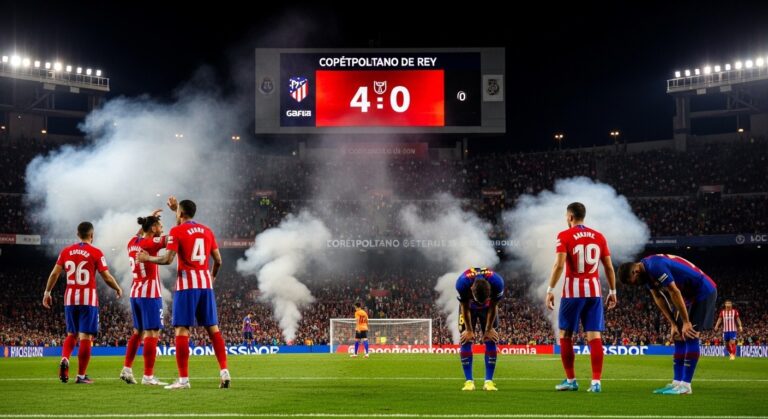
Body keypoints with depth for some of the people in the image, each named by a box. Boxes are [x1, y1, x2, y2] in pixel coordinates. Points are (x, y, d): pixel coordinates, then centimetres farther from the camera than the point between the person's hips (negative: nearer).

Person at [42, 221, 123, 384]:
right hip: (88, 298, -4)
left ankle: (64, 359, -8)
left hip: (70, 298, 4)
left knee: (71, 334, 18)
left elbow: (55, 273, 5)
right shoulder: (95, 253, -5)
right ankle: (81, 375, 1)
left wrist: (47, 292, 16)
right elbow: (107, 277, -5)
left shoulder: (66, 251, 5)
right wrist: (118, 289, 12)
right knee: (86, 337, 1)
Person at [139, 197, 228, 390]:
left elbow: (168, 259, -12)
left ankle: (183, 379, -8)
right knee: (213, 329, 9)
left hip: (186, 284, -5)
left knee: (182, 330, -4)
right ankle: (224, 372, 2)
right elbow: (218, 260, 14)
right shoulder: (207, 231, 13)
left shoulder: (177, 231, -4)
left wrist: (148, 258, 3)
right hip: (206, 283, 5)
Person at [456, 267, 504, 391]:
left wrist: (489, 329, -11)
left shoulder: (497, 282, -38)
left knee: (490, 341, -9)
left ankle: (489, 381, -7)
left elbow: (493, 307, -19)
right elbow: (465, 308, -21)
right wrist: (469, 330, -13)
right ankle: (469, 381, -8)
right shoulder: (463, 283, -40)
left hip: (488, 309, 0)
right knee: (466, 341, -11)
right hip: (469, 308, 0)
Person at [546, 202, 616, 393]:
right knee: (594, 336, 1)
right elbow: (609, 267, 9)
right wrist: (612, 291, 17)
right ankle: (596, 382, -4)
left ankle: (571, 380, 11)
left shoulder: (565, 236, -4)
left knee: (566, 335, 9)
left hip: (573, 292, -3)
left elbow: (559, 264, -14)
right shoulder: (599, 236, 9)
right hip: (594, 291, 3)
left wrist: (550, 290, -12)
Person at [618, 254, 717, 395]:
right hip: (690, 295, 10)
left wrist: (686, 322, -19)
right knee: (679, 337, 7)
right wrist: (673, 324, 1)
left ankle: (685, 385, -14)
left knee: (690, 336, -13)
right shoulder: (646, 271, 3)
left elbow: (674, 292, -25)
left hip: (703, 291, -10)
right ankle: (677, 383, 8)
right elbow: (658, 298, 6)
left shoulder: (655, 266, -28)